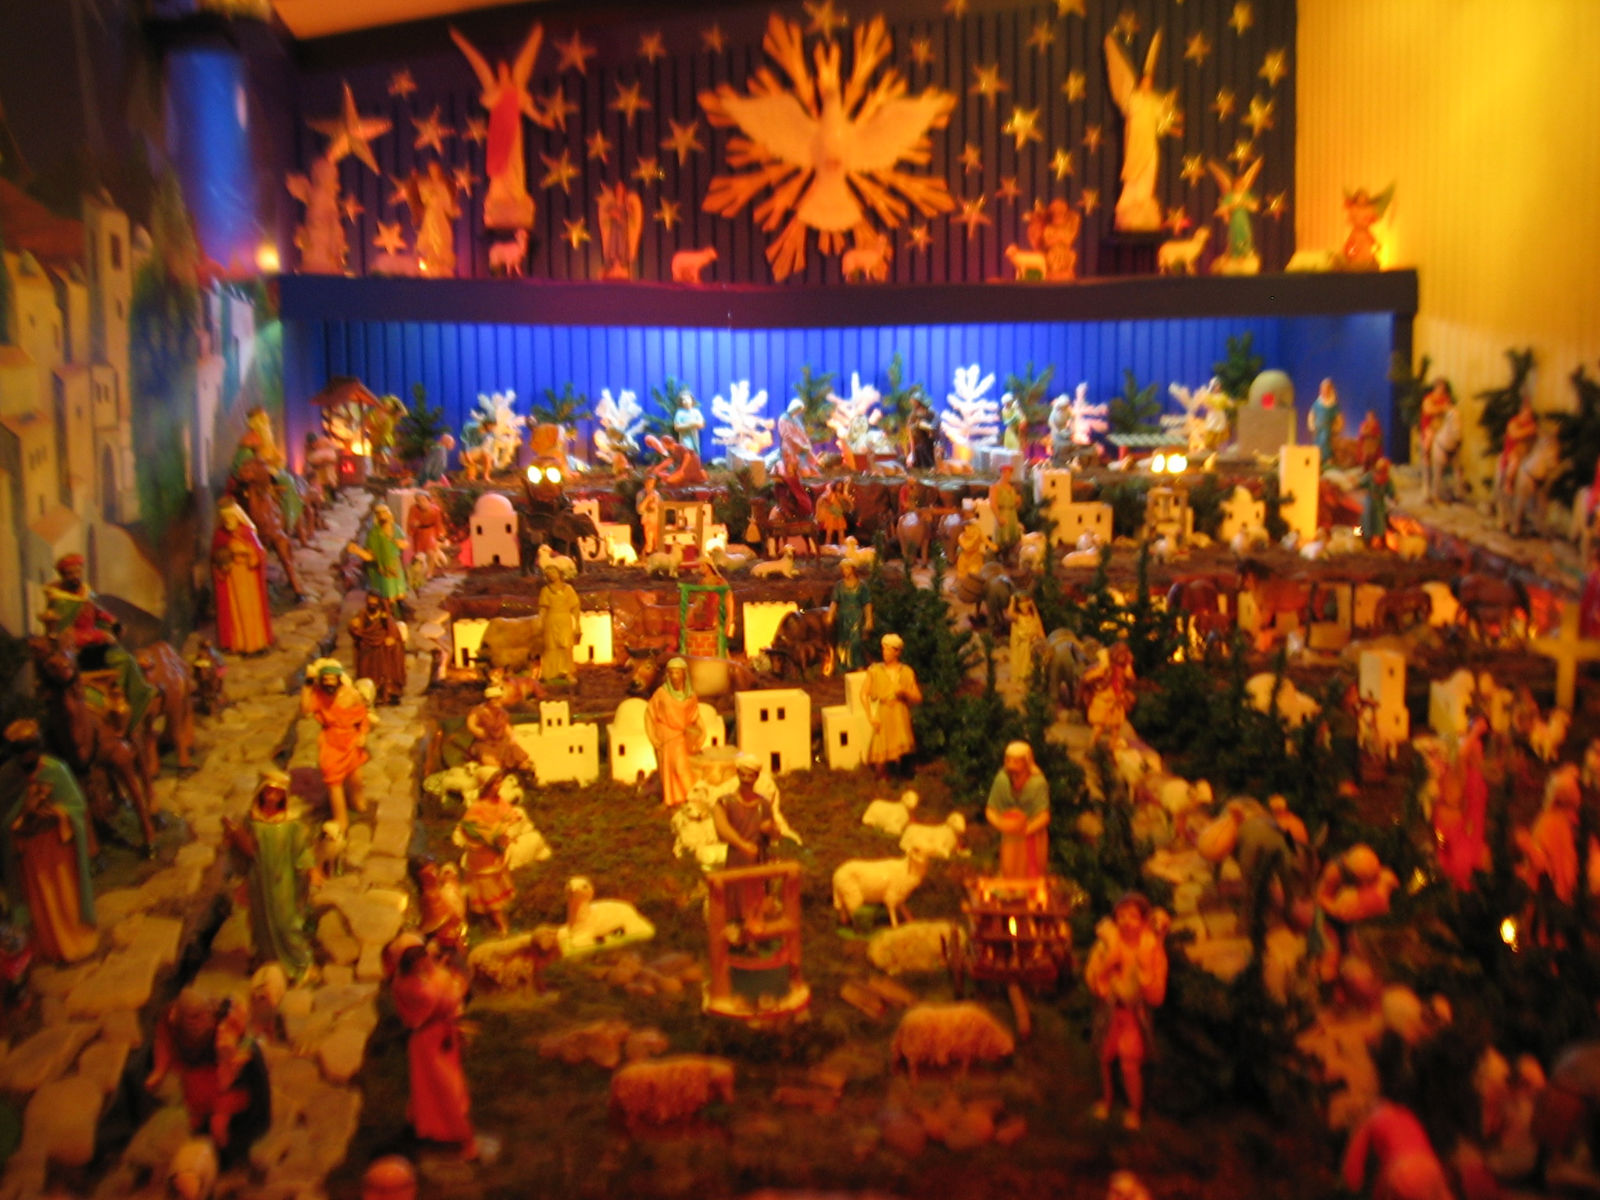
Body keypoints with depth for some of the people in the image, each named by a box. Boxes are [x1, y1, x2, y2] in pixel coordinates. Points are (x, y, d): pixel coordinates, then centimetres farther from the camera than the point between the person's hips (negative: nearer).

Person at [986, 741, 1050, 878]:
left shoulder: (1038, 782, -25)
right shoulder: (1002, 779, -17)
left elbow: (1044, 816, -25)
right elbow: (990, 810, -9)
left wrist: (1026, 829, -39)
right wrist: (1000, 823, -29)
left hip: (1032, 838, -2)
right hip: (1010, 838, 2)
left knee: (1031, 877, 7)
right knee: (1009, 874, 13)